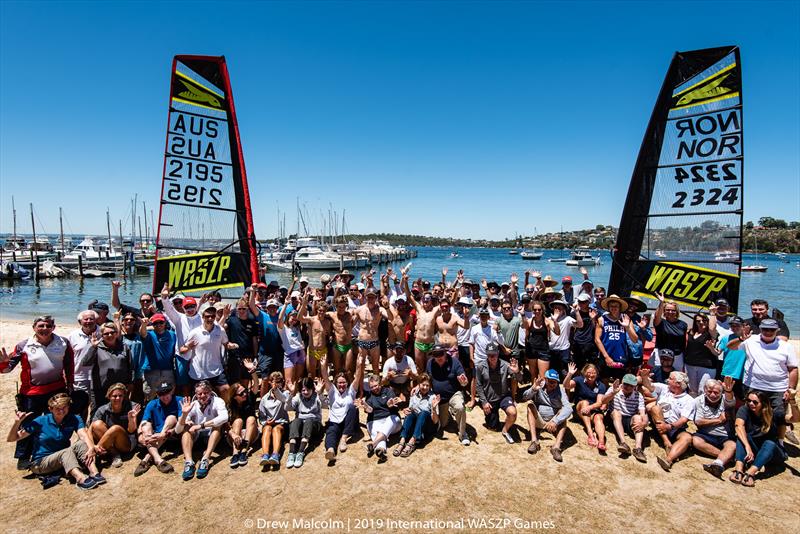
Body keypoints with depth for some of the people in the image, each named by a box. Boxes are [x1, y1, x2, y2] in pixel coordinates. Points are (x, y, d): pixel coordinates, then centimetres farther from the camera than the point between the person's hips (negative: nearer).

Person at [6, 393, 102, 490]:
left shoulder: (74, 419, -6)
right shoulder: (41, 421, -9)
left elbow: (83, 435, -22)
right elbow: (11, 439, -5)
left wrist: (91, 448, -43)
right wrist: (17, 422, -23)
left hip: (63, 458, 3)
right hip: (40, 463, -3)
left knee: (81, 444, -26)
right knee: (66, 452, -32)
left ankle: (94, 473, -46)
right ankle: (80, 478, -60)